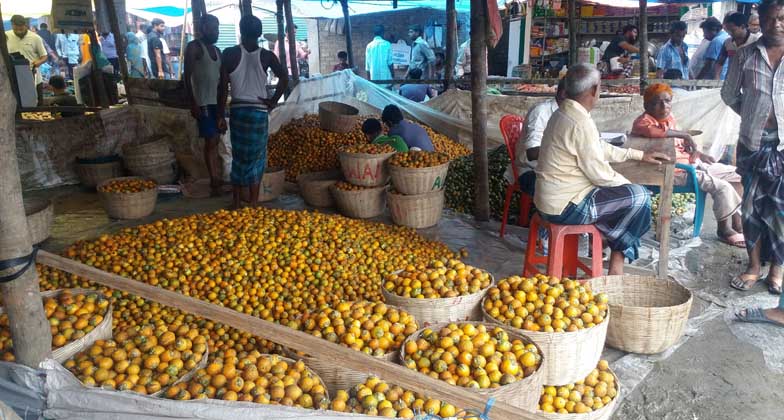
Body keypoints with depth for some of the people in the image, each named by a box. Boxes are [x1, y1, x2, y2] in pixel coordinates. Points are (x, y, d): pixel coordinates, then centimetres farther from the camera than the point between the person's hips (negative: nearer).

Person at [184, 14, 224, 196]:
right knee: (211, 140, -9)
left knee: (215, 140, 8)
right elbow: (187, 77, -10)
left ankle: (216, 178, 12)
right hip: (203, 102, -7)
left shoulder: (216, 50, 17)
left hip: (217, 101, 7)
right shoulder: (194, 47, -4)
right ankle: (214, 180, -7)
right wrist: (193, 103, -17)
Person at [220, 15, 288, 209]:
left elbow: (223, 86, -3)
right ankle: (253, 205, 8)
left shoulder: (229, 54, -3)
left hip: (238, 111, 1)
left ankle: (236, 205, 14)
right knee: (256, 159, 7)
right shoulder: (267, 56, -3)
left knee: (239, 157, 10)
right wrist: (273, 101, -2)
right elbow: (284, 79, -12)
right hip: (259, 112, 0)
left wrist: (220, 114, 3)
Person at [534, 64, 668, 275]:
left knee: (621, 196, 22)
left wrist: (640, 154, 24)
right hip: (565, 207, -10)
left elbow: (601, 148, 20)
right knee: (639, 197, -4)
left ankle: (617, 257, 19)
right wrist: (630, 186, 0)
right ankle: (617, 260, 11)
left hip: (552, 199, 10)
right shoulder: (580, 123, -22)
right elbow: (599, 173, -18)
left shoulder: (563, 114, 9)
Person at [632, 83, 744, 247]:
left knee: (733, 174, 13)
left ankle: (737, 223, 19)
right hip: (675, 171, -10)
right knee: (722, 187, -19)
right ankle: (724, 230, 3)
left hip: (690, 162, 10)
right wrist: (684, 134, -31)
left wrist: (699, 154, 8)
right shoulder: (643, 121, -18)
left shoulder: (669, 118, 10)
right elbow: (653, 131, -43)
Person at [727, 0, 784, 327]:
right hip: (753, 142, 1)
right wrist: (754, 115, 9)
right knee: (752, 205, 8)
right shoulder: (746, 55, 3)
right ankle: (754, 265, 22)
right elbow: (729, 94, 14)